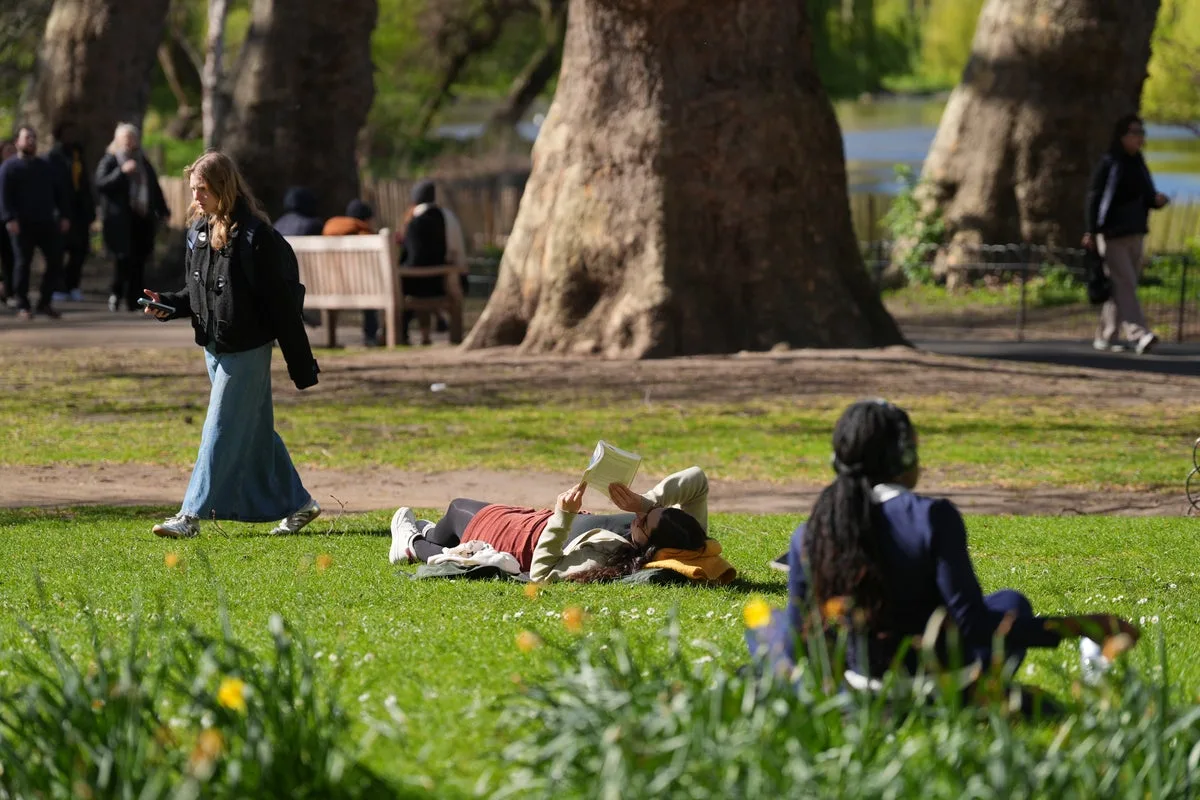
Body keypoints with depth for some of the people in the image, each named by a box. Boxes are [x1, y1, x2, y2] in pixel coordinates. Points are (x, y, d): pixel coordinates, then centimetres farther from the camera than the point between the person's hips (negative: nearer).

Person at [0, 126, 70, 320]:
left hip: (47, 222, 5)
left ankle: (44, 303, 9)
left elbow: (59, 192, 17)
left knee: (55, 260, -1)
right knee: (23, 264, -2)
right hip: (23, 224, -5)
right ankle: (23, 306, 4)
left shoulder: (46, 166, 18)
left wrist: (64, 215, 6)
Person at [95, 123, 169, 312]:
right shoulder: (109, 161, 2)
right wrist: (121, 171, -20)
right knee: (123, 258, -13)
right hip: (120, 219, -5)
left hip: (142, 219, 5)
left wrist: (163, 212, 19)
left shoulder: (142, 162, 19)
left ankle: (133, 300, 7)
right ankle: (116, 294, 5)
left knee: (139, 261, 1)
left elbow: (155, 188, 24)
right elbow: (101, 185, -11)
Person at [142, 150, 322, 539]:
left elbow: (281, 302, -15)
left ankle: (192, 514, -5)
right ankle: (296, 503, 25)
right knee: (254, 432, 14)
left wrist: (301, 363, -14)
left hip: (247, 350, -8)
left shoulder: (254, 235, -17)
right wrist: (169, 304, -3)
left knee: (223, 429, -6)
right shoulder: (199, 231, 7)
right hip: (215, 346, 8)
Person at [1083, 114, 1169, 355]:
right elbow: (1094, 197, -9)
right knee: (1125, 284, -13)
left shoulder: (1139, 164, 13)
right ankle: (1138, 335, -23)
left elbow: (1147, 197, 19)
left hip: (1135, 234, 7)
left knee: (1119, 288, 8)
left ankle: (1105, 337, 15)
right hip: (1112, 235, -7)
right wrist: (1091, 232, -14)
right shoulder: (1109, 164, -7)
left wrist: (1157, 200, -5)